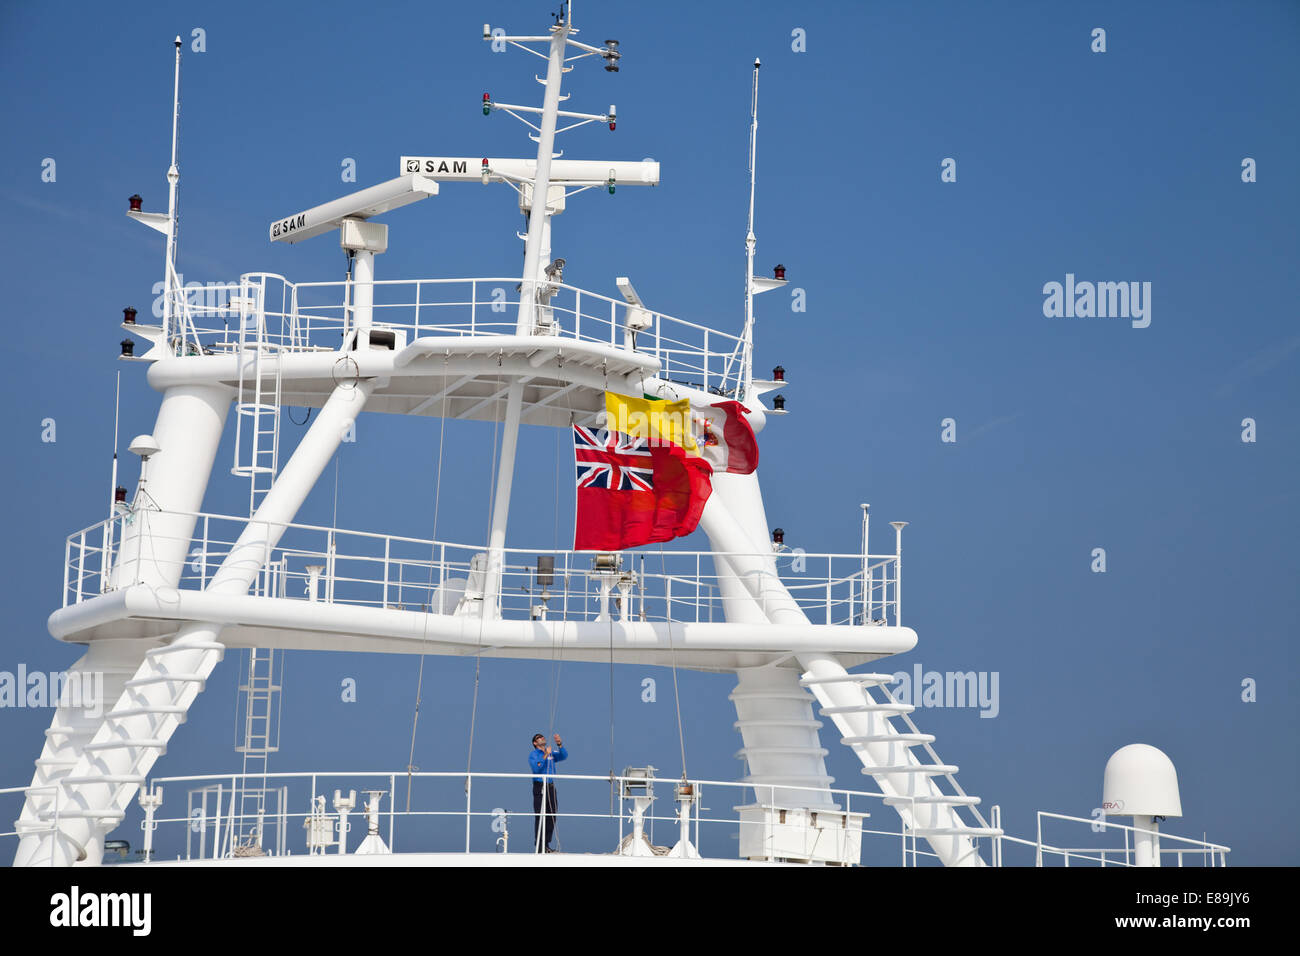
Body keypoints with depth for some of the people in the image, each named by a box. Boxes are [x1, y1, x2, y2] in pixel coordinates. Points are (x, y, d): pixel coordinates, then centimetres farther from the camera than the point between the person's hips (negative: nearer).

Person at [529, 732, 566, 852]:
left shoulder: (551, 753, 15)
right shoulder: (533, 755, 1)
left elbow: (563, 756, 0)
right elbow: (536, 768, -15)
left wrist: (559, 744, -15)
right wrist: (545, 756, -22)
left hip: (551, 787, 5)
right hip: (540, 787, -5)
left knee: (551, 817, 6)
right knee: (540, 817, -8)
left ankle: (546, 844, 14)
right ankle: (539, 845, -6)